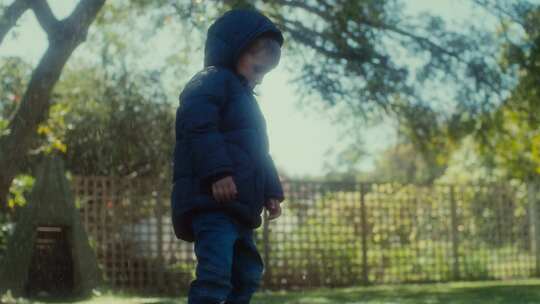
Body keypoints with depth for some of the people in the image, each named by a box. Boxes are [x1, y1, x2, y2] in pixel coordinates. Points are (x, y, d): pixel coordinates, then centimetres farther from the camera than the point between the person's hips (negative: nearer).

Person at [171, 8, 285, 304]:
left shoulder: (244, 97, 31)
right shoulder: (212, 80, -2)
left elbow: (258, 153, 33)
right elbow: (198, 127, -19)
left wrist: (271, 191, 21)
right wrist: (218, 171, -28)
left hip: (237, 205, 11)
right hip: (212, 198, -11)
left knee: (248, 274, 15)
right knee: (216, 271, -22)